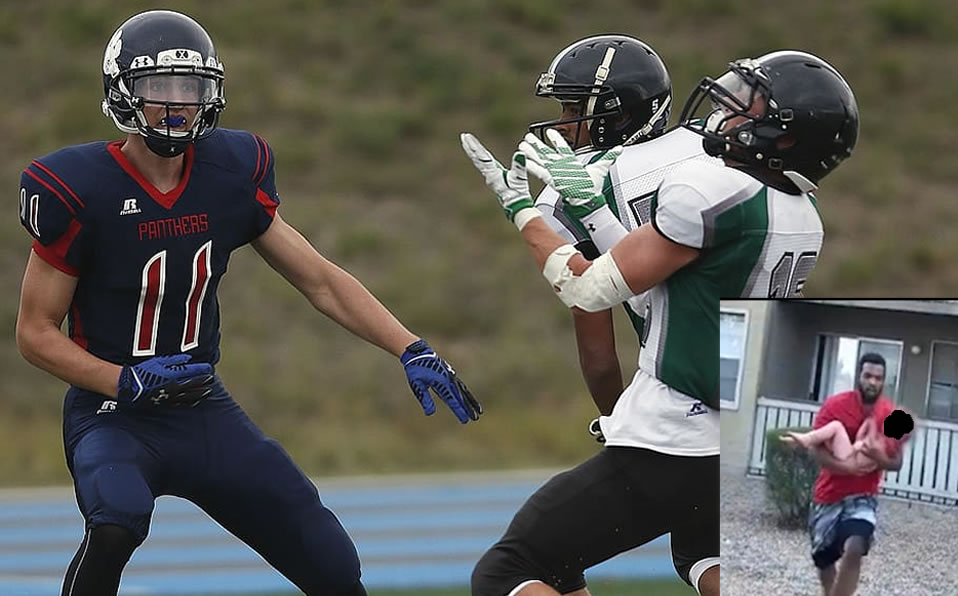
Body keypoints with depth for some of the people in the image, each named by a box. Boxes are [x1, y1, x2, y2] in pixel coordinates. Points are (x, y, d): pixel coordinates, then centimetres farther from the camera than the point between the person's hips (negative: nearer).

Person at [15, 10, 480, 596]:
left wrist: (413, 350, -6)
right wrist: (126, 382, -23)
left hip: (204, 412, 5)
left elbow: (322, 281, 4)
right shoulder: (81, 191, -16)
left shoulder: (230, 176, -3)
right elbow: (36, 331, -9)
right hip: (113, 414, -5)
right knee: (118, 520, -38)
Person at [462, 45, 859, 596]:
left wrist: (522, 209, 3)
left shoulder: (714, 192, -20)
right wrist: (590, 203, 17)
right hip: (744, 450, 8)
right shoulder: (802, 220, 5)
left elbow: (592, 290, -11)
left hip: (661, 448, -8)